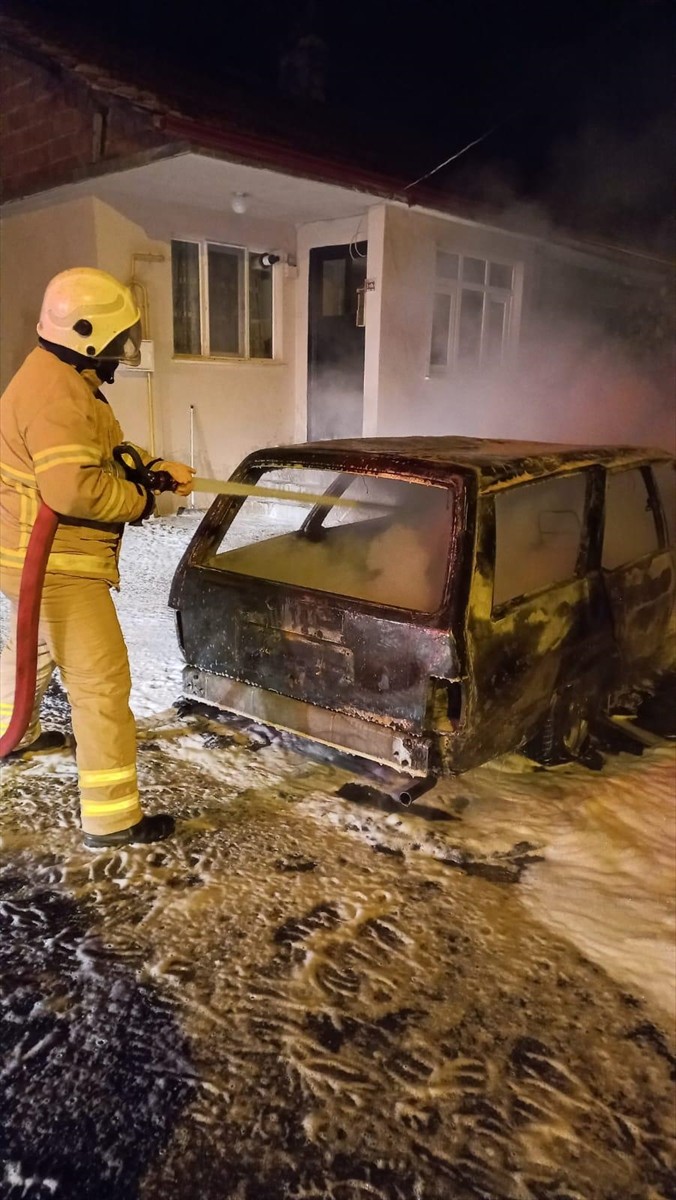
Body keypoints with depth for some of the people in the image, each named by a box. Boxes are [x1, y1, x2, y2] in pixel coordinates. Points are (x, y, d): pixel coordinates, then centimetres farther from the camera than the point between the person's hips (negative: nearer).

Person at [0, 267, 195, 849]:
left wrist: (158, 466, 8)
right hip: (58, 565, -12)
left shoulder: (63, 377, 11)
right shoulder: (58, 393, -24)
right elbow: (74, 489, -34)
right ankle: (112, 818, 0)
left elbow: (102, 449, 21)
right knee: (101, 685, -8)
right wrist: (140, 501, -18)